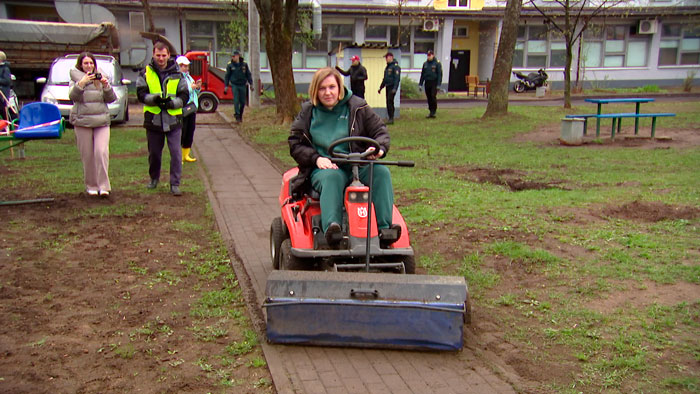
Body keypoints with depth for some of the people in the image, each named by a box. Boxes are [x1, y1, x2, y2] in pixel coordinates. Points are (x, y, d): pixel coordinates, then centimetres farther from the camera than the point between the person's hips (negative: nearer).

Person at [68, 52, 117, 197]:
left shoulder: (101, 78, 14)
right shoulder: (76, 79, 7)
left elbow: (111, 99, 6)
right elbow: (72, 95, -11)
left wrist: (106, 85, -11)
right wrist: (81, 83, -25)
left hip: (102, 121, 1)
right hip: (82, 121, -1)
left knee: (102, 152, -13)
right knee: (87, 155, 1)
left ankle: (103, 186, -11)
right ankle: (91, 186, 12)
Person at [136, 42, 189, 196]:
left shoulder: (177, 74, 4)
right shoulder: (145, 73, 4)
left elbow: (184, 96, 3)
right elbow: (141, 94, 0)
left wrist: (172, 103, -15)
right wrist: (154, 99, -19)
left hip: (173, 120, -1)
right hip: (153, 120, 1)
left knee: (176, 153, -7)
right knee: (154, 153, 14)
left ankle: (175, 184, 1)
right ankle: (154, 178, 35)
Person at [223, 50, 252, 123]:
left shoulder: (244, 64, 1)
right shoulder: (230, 65, -1)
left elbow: (248, 75, 8)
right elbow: (227, 76, 5)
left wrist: (251, 84, 3)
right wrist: (226, 86, 1)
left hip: (243, 85, 1)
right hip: (234, 85, -1)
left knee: (243, 102, 6)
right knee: (236, 101, -9)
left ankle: (240, 115, 25)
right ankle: (237, 116, -3)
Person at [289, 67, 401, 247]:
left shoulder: (357, 107, 10)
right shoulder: (307, 113, 12)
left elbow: (380, 131, 8)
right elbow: (295, 145, 8)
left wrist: (379, 148, -16)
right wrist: (317, 159, -11)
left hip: (358, 165, 2)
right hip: (324, 168, -1)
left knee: (382, 172, -27)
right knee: (331, 177, -37)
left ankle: (384, 228, -33)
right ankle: (331, 227, -54)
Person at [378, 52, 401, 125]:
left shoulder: (395, 66, -8)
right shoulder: (387, 67, 19)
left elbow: (397, 78, -16)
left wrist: (394, 88, -23)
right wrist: (381, 87, 26)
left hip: (392, 87, -9)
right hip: (387, 87, 9)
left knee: (390, 102, -14)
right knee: (388, 102, 8)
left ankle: (391, 118, -13)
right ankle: (390, 118, 12)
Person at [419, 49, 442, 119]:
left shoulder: (437, 63, -1)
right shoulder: (425, 64, 13)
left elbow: (439, 74, -5)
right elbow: (422, 74, 17)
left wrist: (438, 84, -13)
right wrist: (420, 84, 12)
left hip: (434, 83, -5)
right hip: (427, 83, 5)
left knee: (433, 96, -15)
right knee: (429, 98, 5)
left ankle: (433, 112, -10)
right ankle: (431, 112, 14)